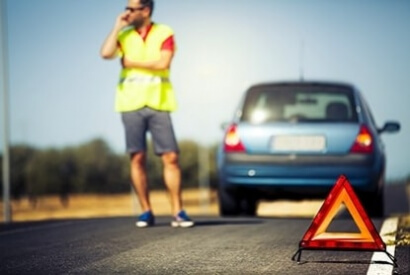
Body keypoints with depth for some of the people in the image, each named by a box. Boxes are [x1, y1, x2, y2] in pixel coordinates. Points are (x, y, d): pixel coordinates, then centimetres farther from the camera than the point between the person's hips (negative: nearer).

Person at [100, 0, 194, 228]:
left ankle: (178, 212, -1)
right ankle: (146, 212, 8)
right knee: (138, 158, 0)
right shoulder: (123, 35, 10)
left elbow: (163, 63, -11)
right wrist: (118, 26, -3)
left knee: (171, 157, -6)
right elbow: (106, 53, -8)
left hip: (158, 104, -2)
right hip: (131, 104, 2)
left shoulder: (164, 33, 3)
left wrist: (132, 63, -5)